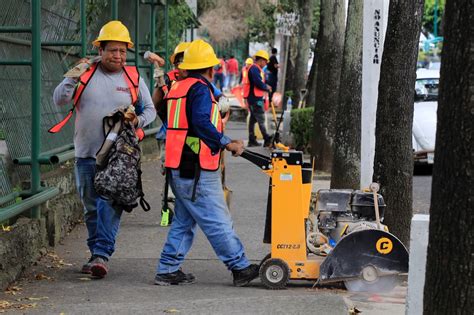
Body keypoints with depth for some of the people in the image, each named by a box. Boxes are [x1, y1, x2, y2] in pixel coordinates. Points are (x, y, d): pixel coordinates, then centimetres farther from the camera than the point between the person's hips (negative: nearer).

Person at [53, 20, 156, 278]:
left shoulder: (133, 78, 6)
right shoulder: (86, 74, 5)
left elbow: (150, 109, 15)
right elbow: (59, 100, 0)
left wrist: (137, 120, -7)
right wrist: (74, 77, -16)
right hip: (86, 153, 2)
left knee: (110, 205, -15)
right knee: (92, 208, 9)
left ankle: (101, 255, -19)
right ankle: (97, 255, 22)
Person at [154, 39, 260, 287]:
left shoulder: (178, 88, 17)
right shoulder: (200, 89, -12)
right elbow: (201, 124, -26)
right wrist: (226, 143, -22)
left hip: (179, 170, 10)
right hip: (197, 173, -10)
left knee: (184, 221, 14)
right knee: (218, 222, -5)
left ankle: (168, 270, 13)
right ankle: (241, 268, 0)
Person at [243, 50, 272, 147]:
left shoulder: (256, 69, 18)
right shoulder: (255, 69, -16)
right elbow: (259, 84, -22)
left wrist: (265, 86, 5)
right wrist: (267, 88, -6)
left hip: (254, 98, 11)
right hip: (255, 99, -11)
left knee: (253, 119, 12)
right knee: (261, 119, -9)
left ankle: (252, 140, 16)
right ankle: (267, 140, -9)